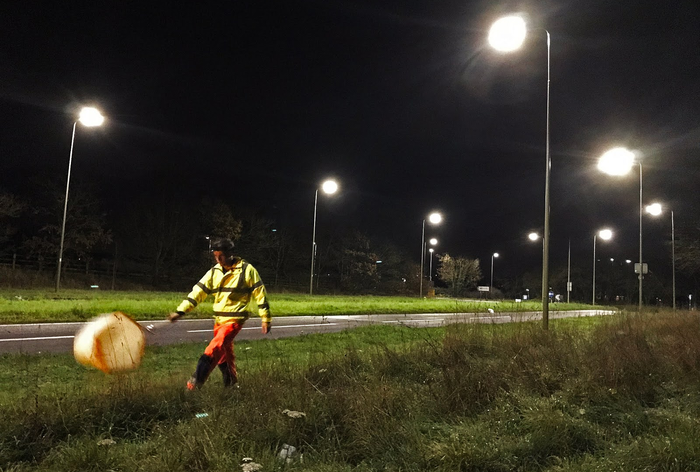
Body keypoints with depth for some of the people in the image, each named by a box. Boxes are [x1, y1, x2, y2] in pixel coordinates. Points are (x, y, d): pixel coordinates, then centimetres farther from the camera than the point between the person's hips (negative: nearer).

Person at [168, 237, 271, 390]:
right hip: (219, 319, 6)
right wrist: (180, 311, -6)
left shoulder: (247, 270, -10)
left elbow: (260, 294, -5)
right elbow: (198, 291, 2)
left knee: (215, 349, -21)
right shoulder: (214, 272, 4)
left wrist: (266, 319, -4)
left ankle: (196, 382, -18)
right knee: (224, 353, 17)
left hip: (235, 319, -6)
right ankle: (231, 381, 37)